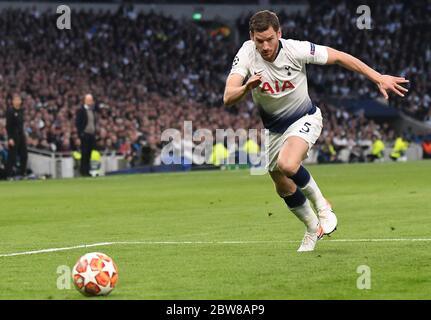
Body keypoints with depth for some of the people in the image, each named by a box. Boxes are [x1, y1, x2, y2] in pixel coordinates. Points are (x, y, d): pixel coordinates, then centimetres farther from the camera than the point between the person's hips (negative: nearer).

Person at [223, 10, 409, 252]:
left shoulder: (296, 50, -25)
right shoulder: (247, 54, -22)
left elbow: (338, 57, -12)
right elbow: (228, 98, -31)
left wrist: (378, 78, -13)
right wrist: (247, 88, -54)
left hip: (304, 119, -4)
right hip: (274, 129, 4)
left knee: (287, 165, -32)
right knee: (285, 189, 13)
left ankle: (322, 205, -6)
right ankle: (314, 228, 39)